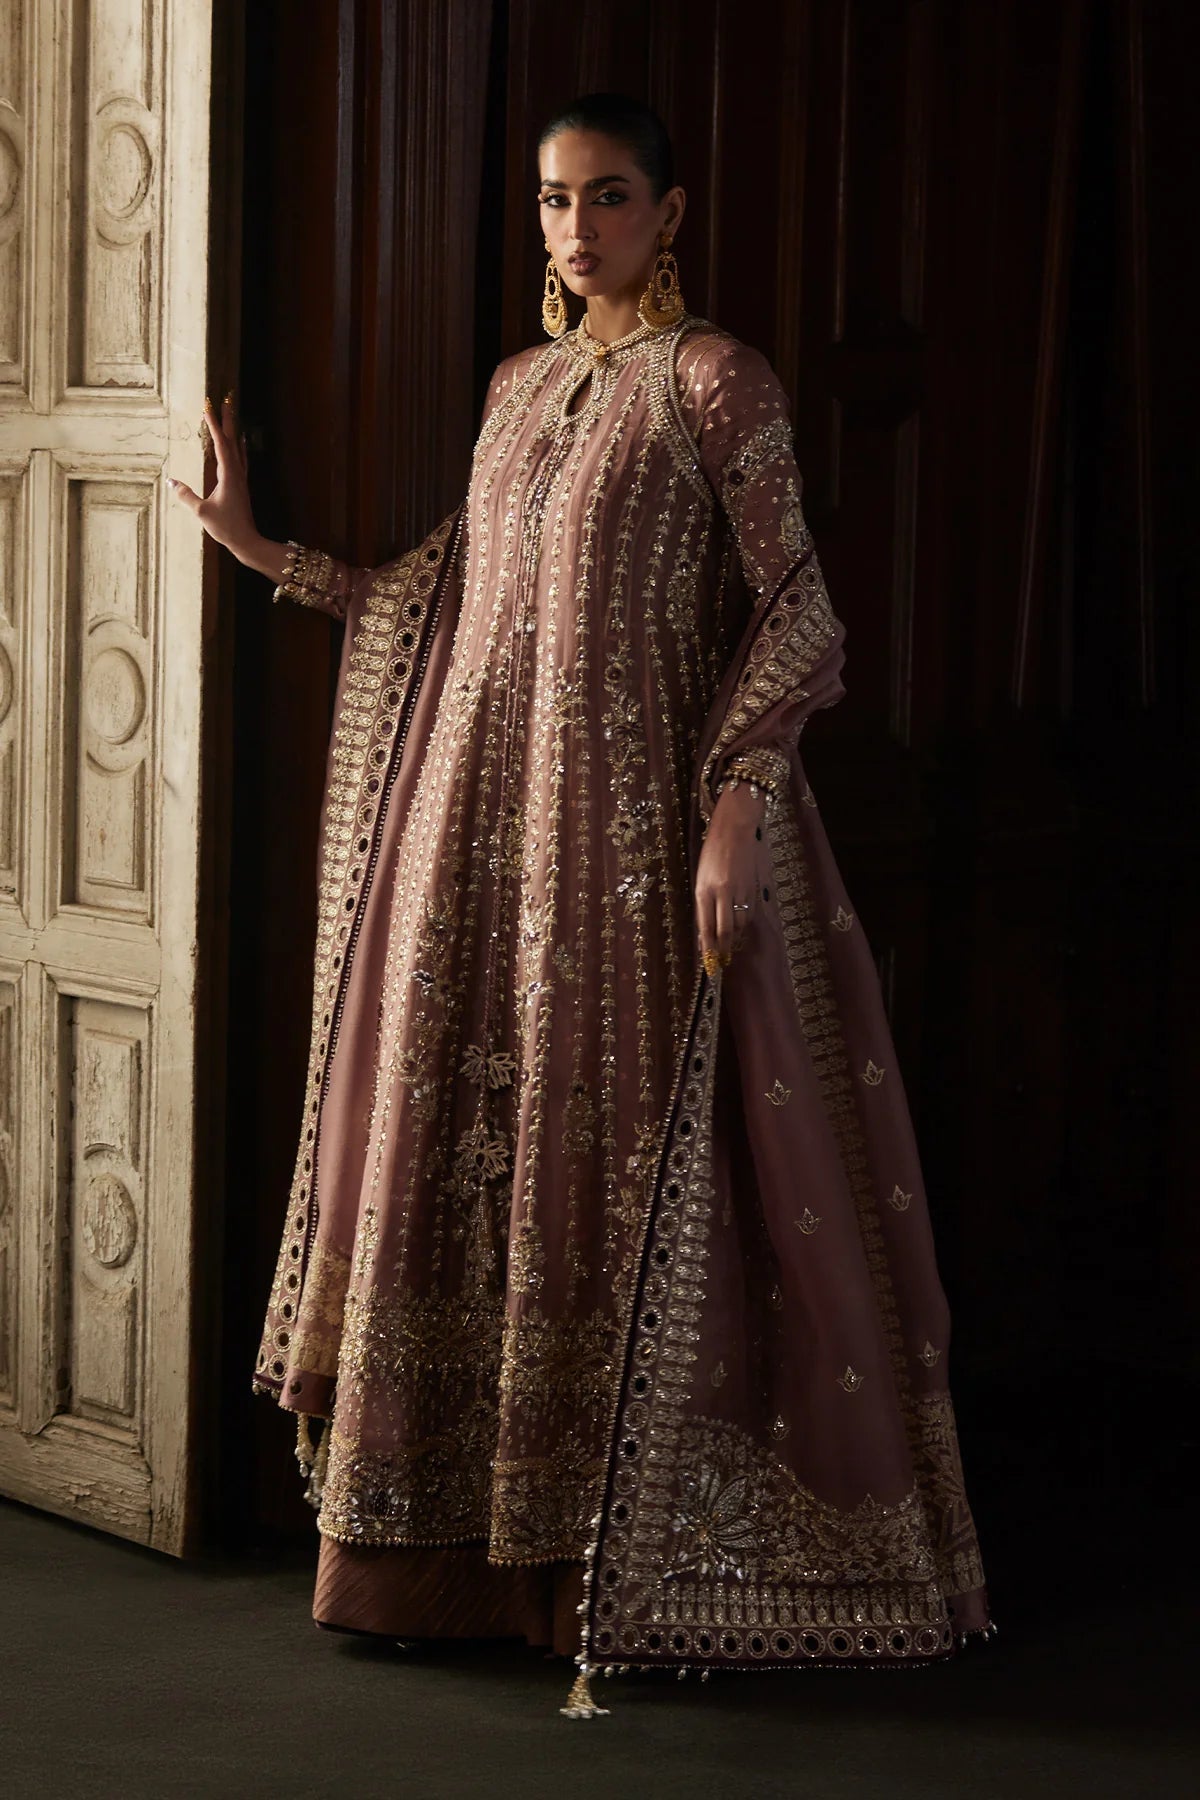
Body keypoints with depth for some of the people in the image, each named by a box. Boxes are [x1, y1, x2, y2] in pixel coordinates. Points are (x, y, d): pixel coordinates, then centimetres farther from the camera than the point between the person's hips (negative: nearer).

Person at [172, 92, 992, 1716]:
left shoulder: (714, 382, -4)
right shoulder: (519, 387, 16)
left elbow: (793, 610, -8)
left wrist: (740, 804, -18)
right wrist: (258, 546, 20)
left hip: (632, 822, -7)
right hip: (481, 820, 7)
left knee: (622, 1163, -6)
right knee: (462, 1147, 6)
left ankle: (630, 1570, 2)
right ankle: (457, 1545, 15)